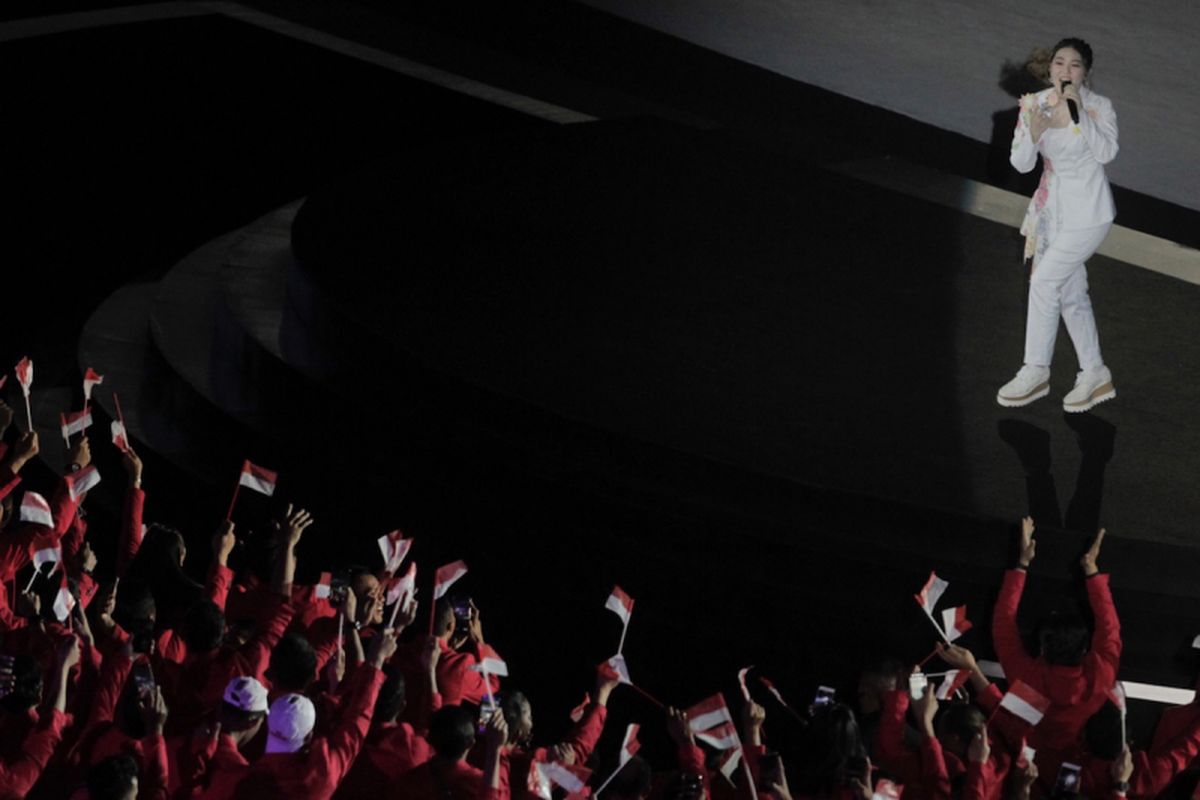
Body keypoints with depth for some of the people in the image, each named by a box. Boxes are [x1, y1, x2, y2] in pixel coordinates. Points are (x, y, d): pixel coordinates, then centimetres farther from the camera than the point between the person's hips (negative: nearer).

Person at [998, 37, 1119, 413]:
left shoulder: (1099, 107, -11)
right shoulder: (1034, 104, -1)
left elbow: (1106, 153, -25)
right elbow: (1020, 163, -3)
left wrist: (1080, 112, -30)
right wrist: (1033, 133, -22)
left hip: (1088, 211, -6)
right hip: (1053, 209, 6)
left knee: (1044, 281, -13)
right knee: (1071, 293, 10)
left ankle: (1036, 371, -2)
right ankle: (1095, 376, 21)